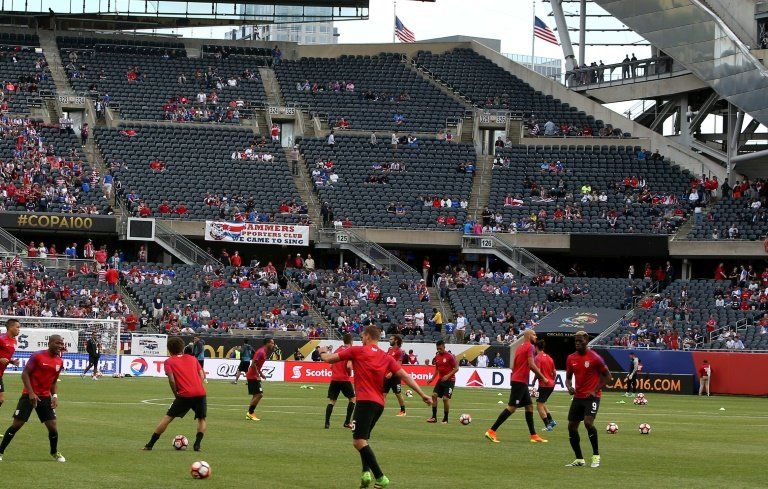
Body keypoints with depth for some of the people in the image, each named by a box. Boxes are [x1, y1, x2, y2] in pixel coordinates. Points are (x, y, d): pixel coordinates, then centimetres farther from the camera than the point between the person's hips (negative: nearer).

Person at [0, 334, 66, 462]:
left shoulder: (60, 362, 5)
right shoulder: (37, 356, -13)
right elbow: (25, 374, -12)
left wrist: (55, 396, 2)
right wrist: (31, 393, -19)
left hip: (45, 397, 5)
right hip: (29, 395, -5)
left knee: (52, 426, -2)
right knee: (17, 424, -6)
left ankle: (55, 453, 21)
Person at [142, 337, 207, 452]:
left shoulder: (169, 361, 9)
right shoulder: (192, 359, 20)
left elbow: (171, 379, -5)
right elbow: (202, 375, 11)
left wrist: (176, 394, 6)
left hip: (185, 395, -3)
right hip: (200, 393, 3)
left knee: (168, 418, 7)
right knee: (201, 419, 23)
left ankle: (150, 445, 6)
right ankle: (197, 444, 6)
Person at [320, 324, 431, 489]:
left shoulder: (357, 351, 2)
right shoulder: (386, 358, 15)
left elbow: (329, 359, 8)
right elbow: (405, 376, 8)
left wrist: (323, 353, 32)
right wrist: (423, 395, 9)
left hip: (365, 401, -7)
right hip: (379, 403, 7)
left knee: (358, 441, -11)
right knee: (363, 440, 21)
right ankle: (366, 471, 0)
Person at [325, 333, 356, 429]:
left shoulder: (338, 350, 11)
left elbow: (331, 365, 13)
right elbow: (348, 366, -18)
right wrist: (350, 372, 1)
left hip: (334, 379, 5)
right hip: (344, 379, -5)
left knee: (331, 401, 6)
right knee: (352, 398, 13)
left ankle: (327, 423, -6)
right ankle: (347, 422, 6)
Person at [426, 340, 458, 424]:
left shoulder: (450, 356, -12)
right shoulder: (437, 357, 8)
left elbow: (456, 368, -12)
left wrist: (448, 375, -23)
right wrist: (432, 379, 9)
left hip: (449, 380, -6)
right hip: (441, 379, 6)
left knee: (445, 398, -11)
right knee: (434, 395, -6)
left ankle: (445, 419, 3)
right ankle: (434, 417, 0)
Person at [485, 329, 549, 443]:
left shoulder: (520, 347, 17)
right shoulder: (529, 347, -10)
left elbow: (513, 366, 20)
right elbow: (531, 365, -19)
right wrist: (543, 377, -10)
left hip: (519, 381, 10)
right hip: (520, 381, -10)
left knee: (529, 406, 13)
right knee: (511, 407, -10)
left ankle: (533, 435, 15)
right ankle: (491, 431, -13)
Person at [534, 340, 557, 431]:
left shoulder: (538, 358, -10)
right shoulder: (549, 358, 13)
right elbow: (554, 372, 17)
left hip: (543, 385, -8)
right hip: (551, 385, 8)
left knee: (539, 405, -2)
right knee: (542, 403, 22)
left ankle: (548, 425, -8)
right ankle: (551, 421, 14)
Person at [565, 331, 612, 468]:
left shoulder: (594, 358, -9)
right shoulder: (571, 358, 7)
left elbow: (607, 375, -3)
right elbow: (568, 377, 17)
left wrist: (596, 390, -11)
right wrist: (569, 387, -5)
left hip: (592, 396, -6)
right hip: (578, 397, 6)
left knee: (588, 422, -23)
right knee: (572, 427, 2)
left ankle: (596, 455, -8)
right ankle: (579, 459, 14)